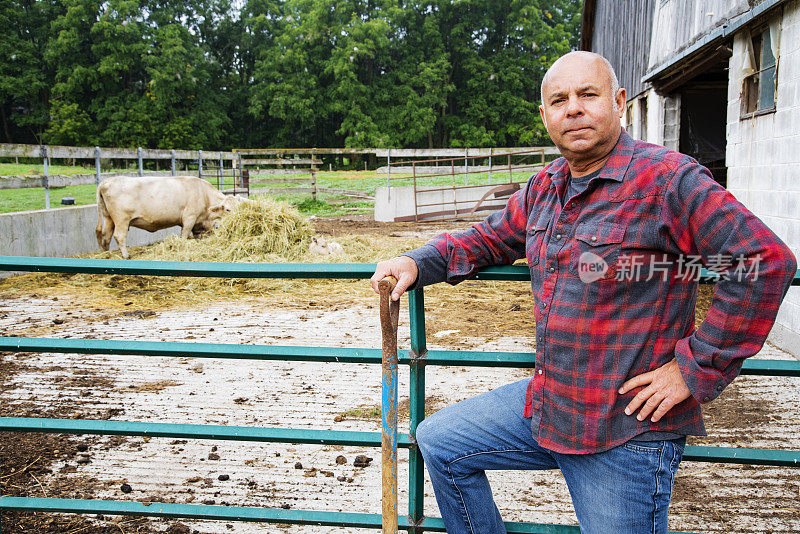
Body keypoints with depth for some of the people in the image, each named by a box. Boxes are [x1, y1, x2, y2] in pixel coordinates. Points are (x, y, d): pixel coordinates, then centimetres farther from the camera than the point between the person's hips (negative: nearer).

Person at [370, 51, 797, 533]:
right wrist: (418, 263, 3)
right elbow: (491, 239, 20)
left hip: (626, 429, -7)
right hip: (547, 401, 8)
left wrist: (696, 368, -18)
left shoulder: (666, 179, -17)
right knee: (438, 442, 15)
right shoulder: (544, 187, 6)